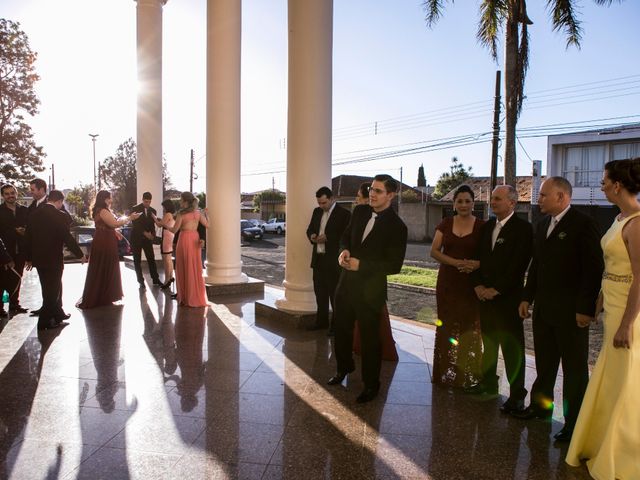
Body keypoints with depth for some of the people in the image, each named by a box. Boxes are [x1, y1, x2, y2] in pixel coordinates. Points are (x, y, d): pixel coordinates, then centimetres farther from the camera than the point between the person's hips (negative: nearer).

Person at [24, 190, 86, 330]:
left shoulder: (34, 214, 4)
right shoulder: (59, 216, -16)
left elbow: (27, 237, 7)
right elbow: (67, 238, -16)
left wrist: (28, 258, 15)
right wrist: (81, 255, -6)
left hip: (38, 258, 7)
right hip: (53, 259, -7)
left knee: (52, 288, 21)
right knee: (53, 290, 5)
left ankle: (58, 314, 33)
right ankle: (45, 321, 8)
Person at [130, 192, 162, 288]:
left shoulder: (152, 210, 5)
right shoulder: (135, 209, -5)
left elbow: (152, 225, 6)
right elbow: (135, 224, -12)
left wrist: (153, 234, -13)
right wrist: (144, 232, -21)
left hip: (147, 238, 3)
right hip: (137, 237, -2)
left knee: (151, 259, 3)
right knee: (137, 260, 3)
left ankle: (155, 279, 12)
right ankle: (141, 281, 10)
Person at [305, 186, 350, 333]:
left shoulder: (344, 214, -10)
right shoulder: (317, 211, 12)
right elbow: (310, 229, 18)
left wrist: (327, 237, -22)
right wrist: (312, 236, -5)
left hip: (333, 260, -7)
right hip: (318, 258, 7)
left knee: (335, 293, 1)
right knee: (320, 292, 14)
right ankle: (322, 320, 26)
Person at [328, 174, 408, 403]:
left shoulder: (396, 226, -16)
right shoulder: (359, 211, 1)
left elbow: (394, 265, -16)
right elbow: (345, 237, 14)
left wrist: (361, 265, -22)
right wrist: (344, 251, -9)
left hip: (370, 289, -6)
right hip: (347, 282, 6)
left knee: (369, 337, 7)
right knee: (341, 329, 20)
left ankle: (371, 384, 28)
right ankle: (344, 367, 46)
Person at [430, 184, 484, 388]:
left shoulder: (481, 226, -1)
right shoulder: (446, 223, 4)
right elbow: (434, 251, -1)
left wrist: (477, 264, -21)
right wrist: (456, 262, -15)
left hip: (471, 284, -2)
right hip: (447, 281, 2)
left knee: (469, 328, 3)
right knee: (446, 326, 6)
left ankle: (467, 375, 19)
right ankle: (446, 373, 20)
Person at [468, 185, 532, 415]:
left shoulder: (523, 228, -8)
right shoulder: (487, 226, 12)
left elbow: (518, 265, -14)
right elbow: (478, 257, 13)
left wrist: (496, 289, -15)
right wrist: (478, 285, 0)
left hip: (508, 297, -6)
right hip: (485, 294, 6)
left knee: (512, 347, 0)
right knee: (488, 342, 15)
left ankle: (517, 395, 11)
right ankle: (488, 383, 29)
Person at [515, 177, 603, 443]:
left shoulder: (583, 223, -12)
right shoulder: (542, 224, 11)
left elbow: (594, 269, -14)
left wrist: (585, 308, -17)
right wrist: (528, 297, 12)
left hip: (571, 311, -7)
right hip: (543, 308, 7)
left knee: (575, 368, 5)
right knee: (544, 362, 18)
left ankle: (574, 422, 15)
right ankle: (540, 405, 33)